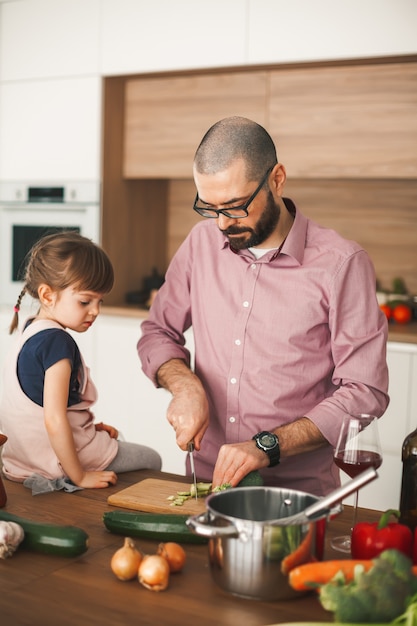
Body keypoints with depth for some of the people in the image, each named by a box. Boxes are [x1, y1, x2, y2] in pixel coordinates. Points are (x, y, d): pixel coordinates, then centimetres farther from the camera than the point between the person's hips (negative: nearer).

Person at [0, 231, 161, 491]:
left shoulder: (30, 332, 5)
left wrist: (91, 427, 9)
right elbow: (54, 420, -31)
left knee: (114, 439, 36)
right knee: (151, 460, 13)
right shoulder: (58, 341, -26)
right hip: (60, 458, -9)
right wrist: (79, 476, -22)